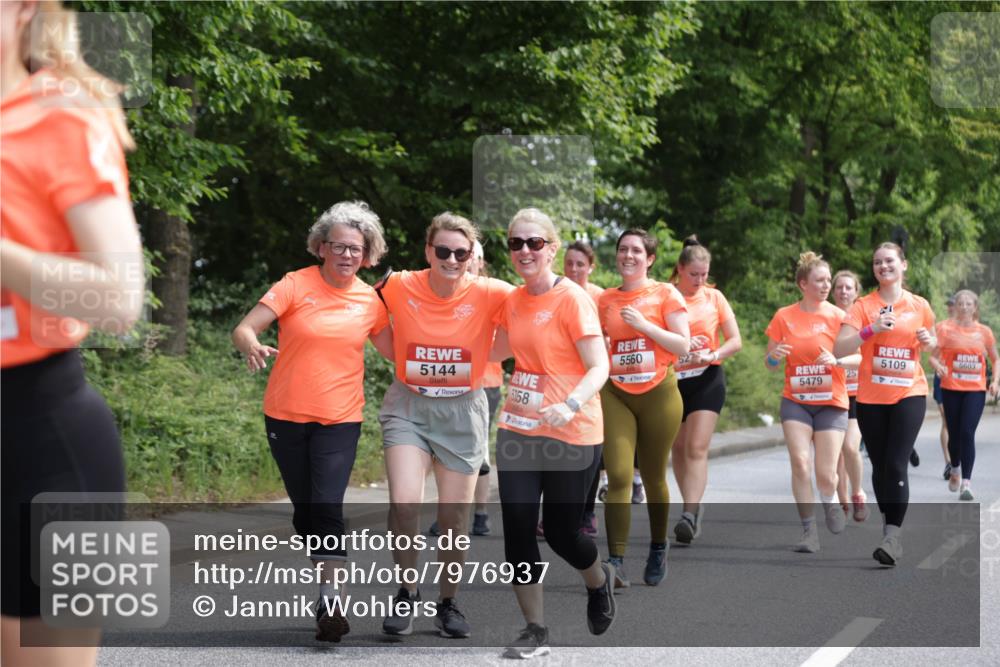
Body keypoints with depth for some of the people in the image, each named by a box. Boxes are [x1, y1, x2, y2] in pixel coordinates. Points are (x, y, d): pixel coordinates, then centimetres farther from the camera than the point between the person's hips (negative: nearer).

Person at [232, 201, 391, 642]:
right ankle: (327, 584, 29)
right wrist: (251, 347, -35)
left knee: (327, 509, -16)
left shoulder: (369, 301, 1)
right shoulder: (296, 286, -7)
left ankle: (331, 605, -19)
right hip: (286, 418, 1)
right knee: (304, 510, 10)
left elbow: (395, 350, 14)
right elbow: (243, 329, -14)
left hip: (339, 420, 0)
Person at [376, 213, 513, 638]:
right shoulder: (399, 288, -9)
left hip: (463, 411, 0)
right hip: (408, 406, 0)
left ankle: (448, 603, 27)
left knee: (454, 517, 5)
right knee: (403, 503, -17)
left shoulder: (487, 294, -12)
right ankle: (407, 593, 6)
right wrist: (404, 361, -3)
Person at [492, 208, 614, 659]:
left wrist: (571, 405, -34)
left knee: (560, 530, 5)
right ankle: (534, 630, 10)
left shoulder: (572, 299, -14)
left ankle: (599, 582, 39)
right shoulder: (513, 300, 6)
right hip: (518, 430, 5)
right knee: (517, 529, -2)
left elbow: (599, 369, -18)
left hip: (571, 435, -5)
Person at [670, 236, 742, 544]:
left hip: (706, 380, -2)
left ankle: (690, 515, -22)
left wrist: (713, 355, -16)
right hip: (672, 380, 2)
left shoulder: (714, 298, 1)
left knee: (697, 448, -14)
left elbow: (735, 341, 2)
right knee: (679, 448, 11)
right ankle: (694, 507, 27)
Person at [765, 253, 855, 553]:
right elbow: (769, 363, 8)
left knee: (825, 474, -6)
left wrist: (836, 361, -24)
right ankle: (809, 530, -4)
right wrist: (775, 356, -15)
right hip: (795, 401, 1)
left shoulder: (837, 316, -3)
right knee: (800, 463, -14)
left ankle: (830, 501, 29)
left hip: (831, 403, -1)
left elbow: (858, 357, -4)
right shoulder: (784, 317, 1)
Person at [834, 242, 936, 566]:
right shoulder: (863, 306, -1)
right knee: (879, 466, 9)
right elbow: (839, 349, -12)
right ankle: (889, 524, 27)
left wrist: (928, 342, -4)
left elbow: (931, 343, 19)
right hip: (871, 397, 1)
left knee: (896, 465, -14)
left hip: (909, 394, -1)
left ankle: (893, 537, -17)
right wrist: (871, 330, -24)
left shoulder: (920, 306, 4)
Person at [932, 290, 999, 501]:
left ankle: (966, 482, -13)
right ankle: (955, 468, 39)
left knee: (967, 433, -13)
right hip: (951, 388, 0)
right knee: (954, 434, 9)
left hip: (976, 390, 0)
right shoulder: (945, 328, -1)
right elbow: (933, 356, -3)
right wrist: (937, 366, -25)